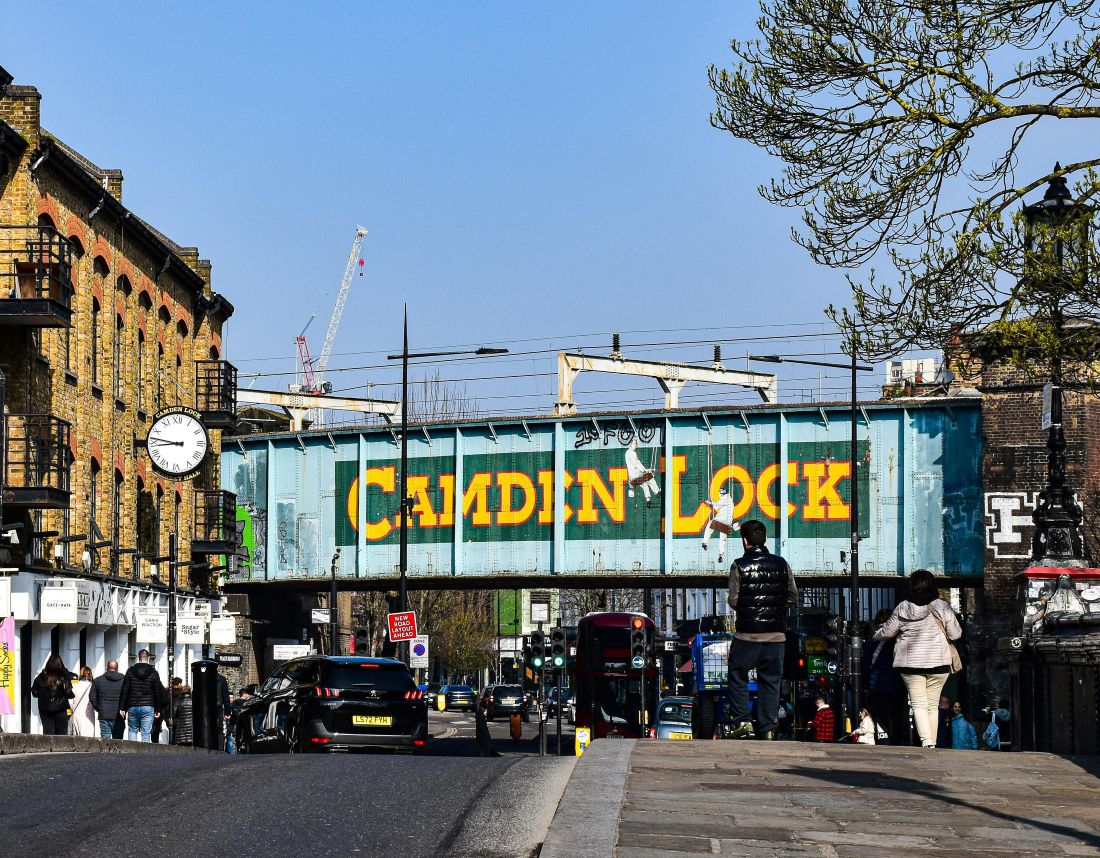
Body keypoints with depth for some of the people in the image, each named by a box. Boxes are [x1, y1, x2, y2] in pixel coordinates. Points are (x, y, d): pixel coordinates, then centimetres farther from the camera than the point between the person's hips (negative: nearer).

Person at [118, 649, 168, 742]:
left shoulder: (130, 671, 2)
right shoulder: (153, 672, 1)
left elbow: (124, 691, 2)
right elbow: (158, 692, 3)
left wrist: (122, 707, 6)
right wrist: (158, 709, 10)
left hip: (133, 707, 1)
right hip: (148, 707, -1)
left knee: (132, 730, 13)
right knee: (145, 733, 0)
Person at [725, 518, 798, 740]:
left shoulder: (739, 566, -7)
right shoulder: (781, 564, 2)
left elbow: (733, 600, -8)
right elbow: (793, 596, 7)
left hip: (747, 633, -3)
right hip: (776, 633, 3)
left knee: (737, 676, 11)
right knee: (770, 680, 9)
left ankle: (742, 722, 0)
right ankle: (768, 728, 6)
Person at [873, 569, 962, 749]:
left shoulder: (903, 608, -2)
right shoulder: (942, 607, -3)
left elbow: (887, 631, 9)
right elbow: (955, 634, 3)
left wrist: (876, 636, 31)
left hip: (910, 662, -1)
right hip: (938, 661, 1)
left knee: (918, 704, 0)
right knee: (932, 705, 11)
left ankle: (926, 740, -19)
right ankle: (932, 743, 11)